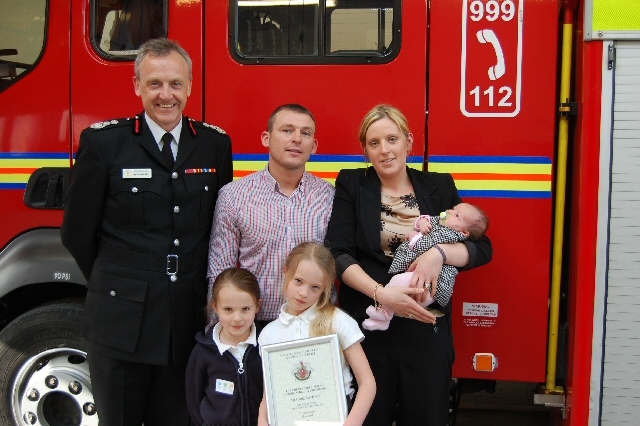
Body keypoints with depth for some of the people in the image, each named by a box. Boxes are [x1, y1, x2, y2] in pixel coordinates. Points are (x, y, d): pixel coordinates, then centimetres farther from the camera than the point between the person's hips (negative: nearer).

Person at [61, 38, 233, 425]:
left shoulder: (215, 144, 3)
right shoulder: (102, 142, -5)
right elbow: (77, 232, 1)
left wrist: (203, 293, 7)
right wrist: (116, 287, 7)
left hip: (189, 322, 2)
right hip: (120, 322, -2)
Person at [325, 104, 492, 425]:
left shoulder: (439, 187, 6)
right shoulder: (351, 185, 2)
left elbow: (482, 248, 1)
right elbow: (339, 254, -7)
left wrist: (439, 253, -19)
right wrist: (381, 293, -20)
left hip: (427, 328, 1)